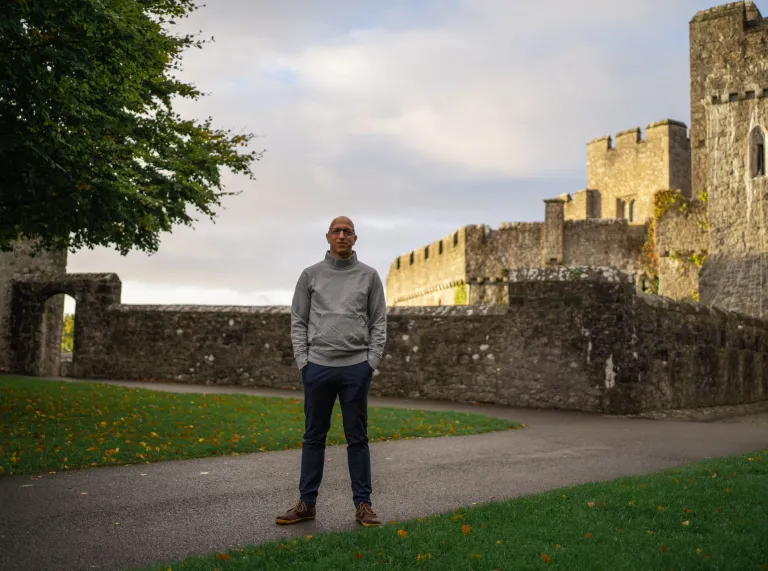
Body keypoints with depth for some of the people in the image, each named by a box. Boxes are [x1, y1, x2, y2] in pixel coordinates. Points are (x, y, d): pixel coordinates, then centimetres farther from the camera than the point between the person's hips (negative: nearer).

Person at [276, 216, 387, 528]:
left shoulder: (369, 275, 4)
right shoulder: (310, 274, 5)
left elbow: (379, 322, 4)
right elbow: (298, 321, 6)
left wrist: (372, 361, -4)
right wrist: (302, 361, -2)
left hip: (356, 368, -1)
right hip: (318, 367, 1)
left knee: (357, 438, 5)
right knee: (314, 437, 9)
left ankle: (363, 503, 12)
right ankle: (306, 502, 17)